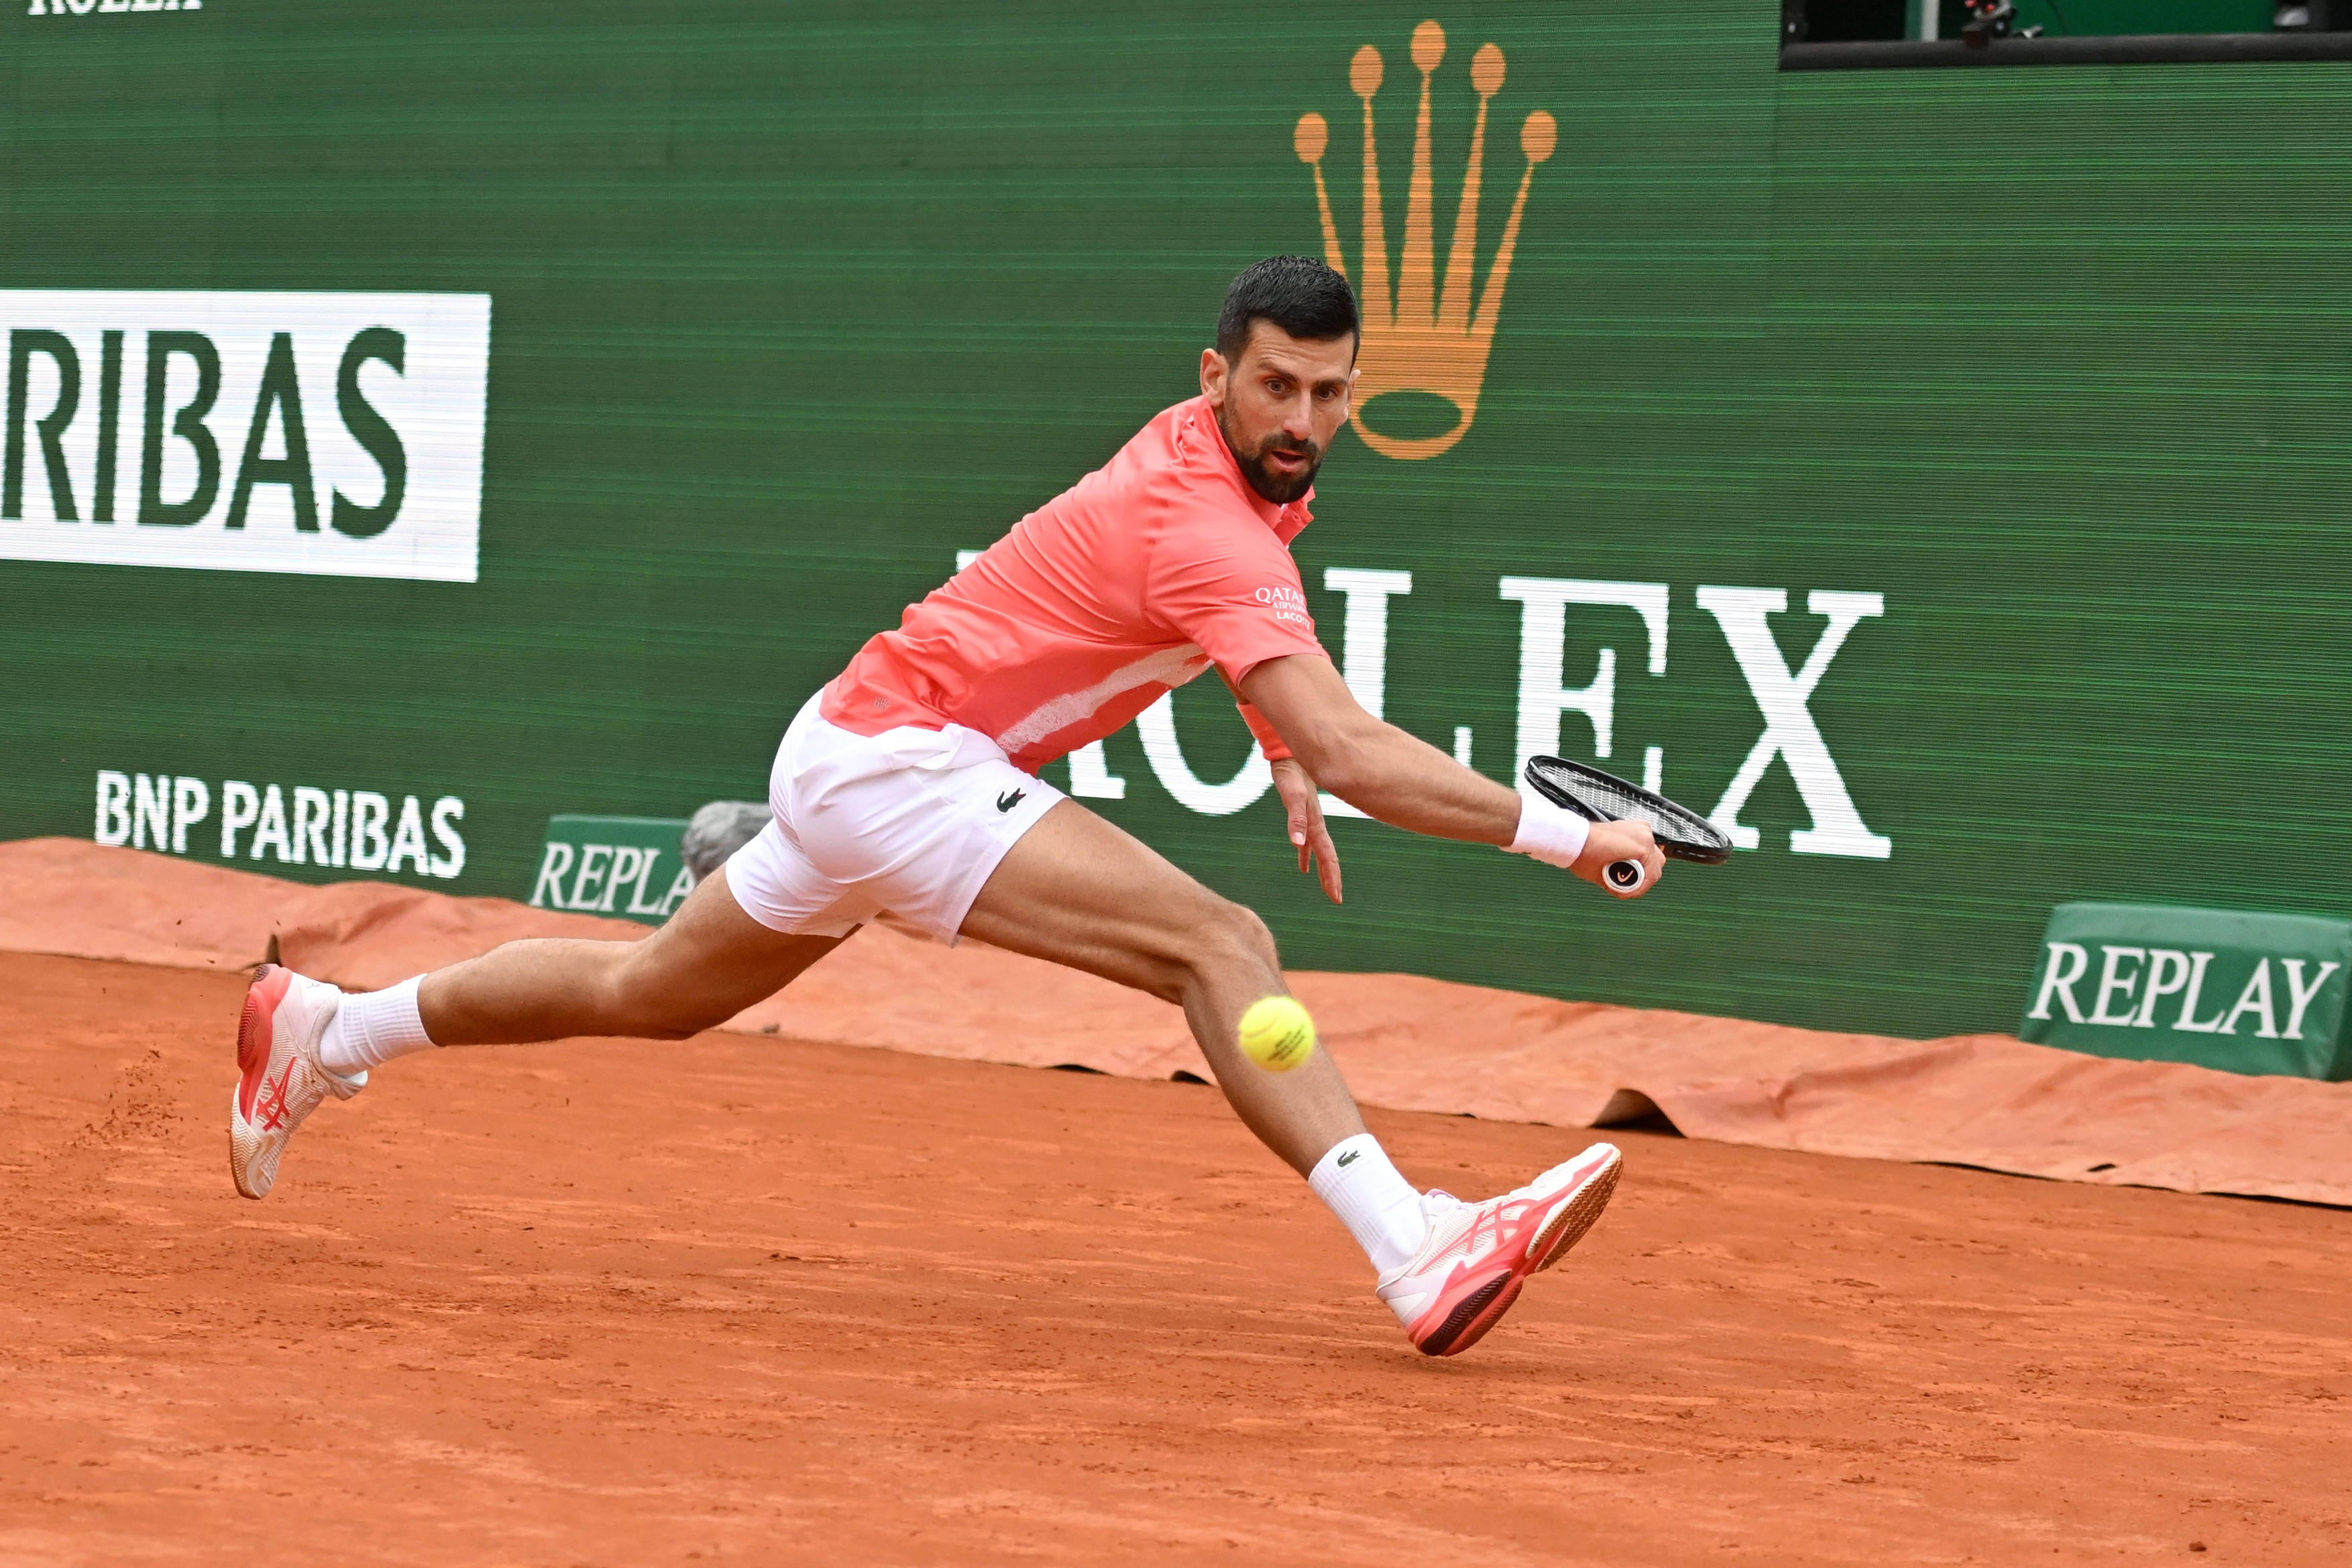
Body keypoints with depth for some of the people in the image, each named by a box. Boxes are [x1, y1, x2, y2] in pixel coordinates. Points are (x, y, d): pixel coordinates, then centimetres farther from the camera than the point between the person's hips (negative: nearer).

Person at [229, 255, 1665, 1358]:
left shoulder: (1250, 470, 5)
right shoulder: (1205, 525, -25)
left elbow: (1242, 644, 28)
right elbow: (1352, 749, -34)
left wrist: (1291, 771, 14)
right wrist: (1563, 835, -35)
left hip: (859, 754, 10)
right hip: (898, 759, -10)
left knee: (652, 994, 26)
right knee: (1219, 945, -25)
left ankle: (325, 1030, 40)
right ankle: (1417, 1254, -36)